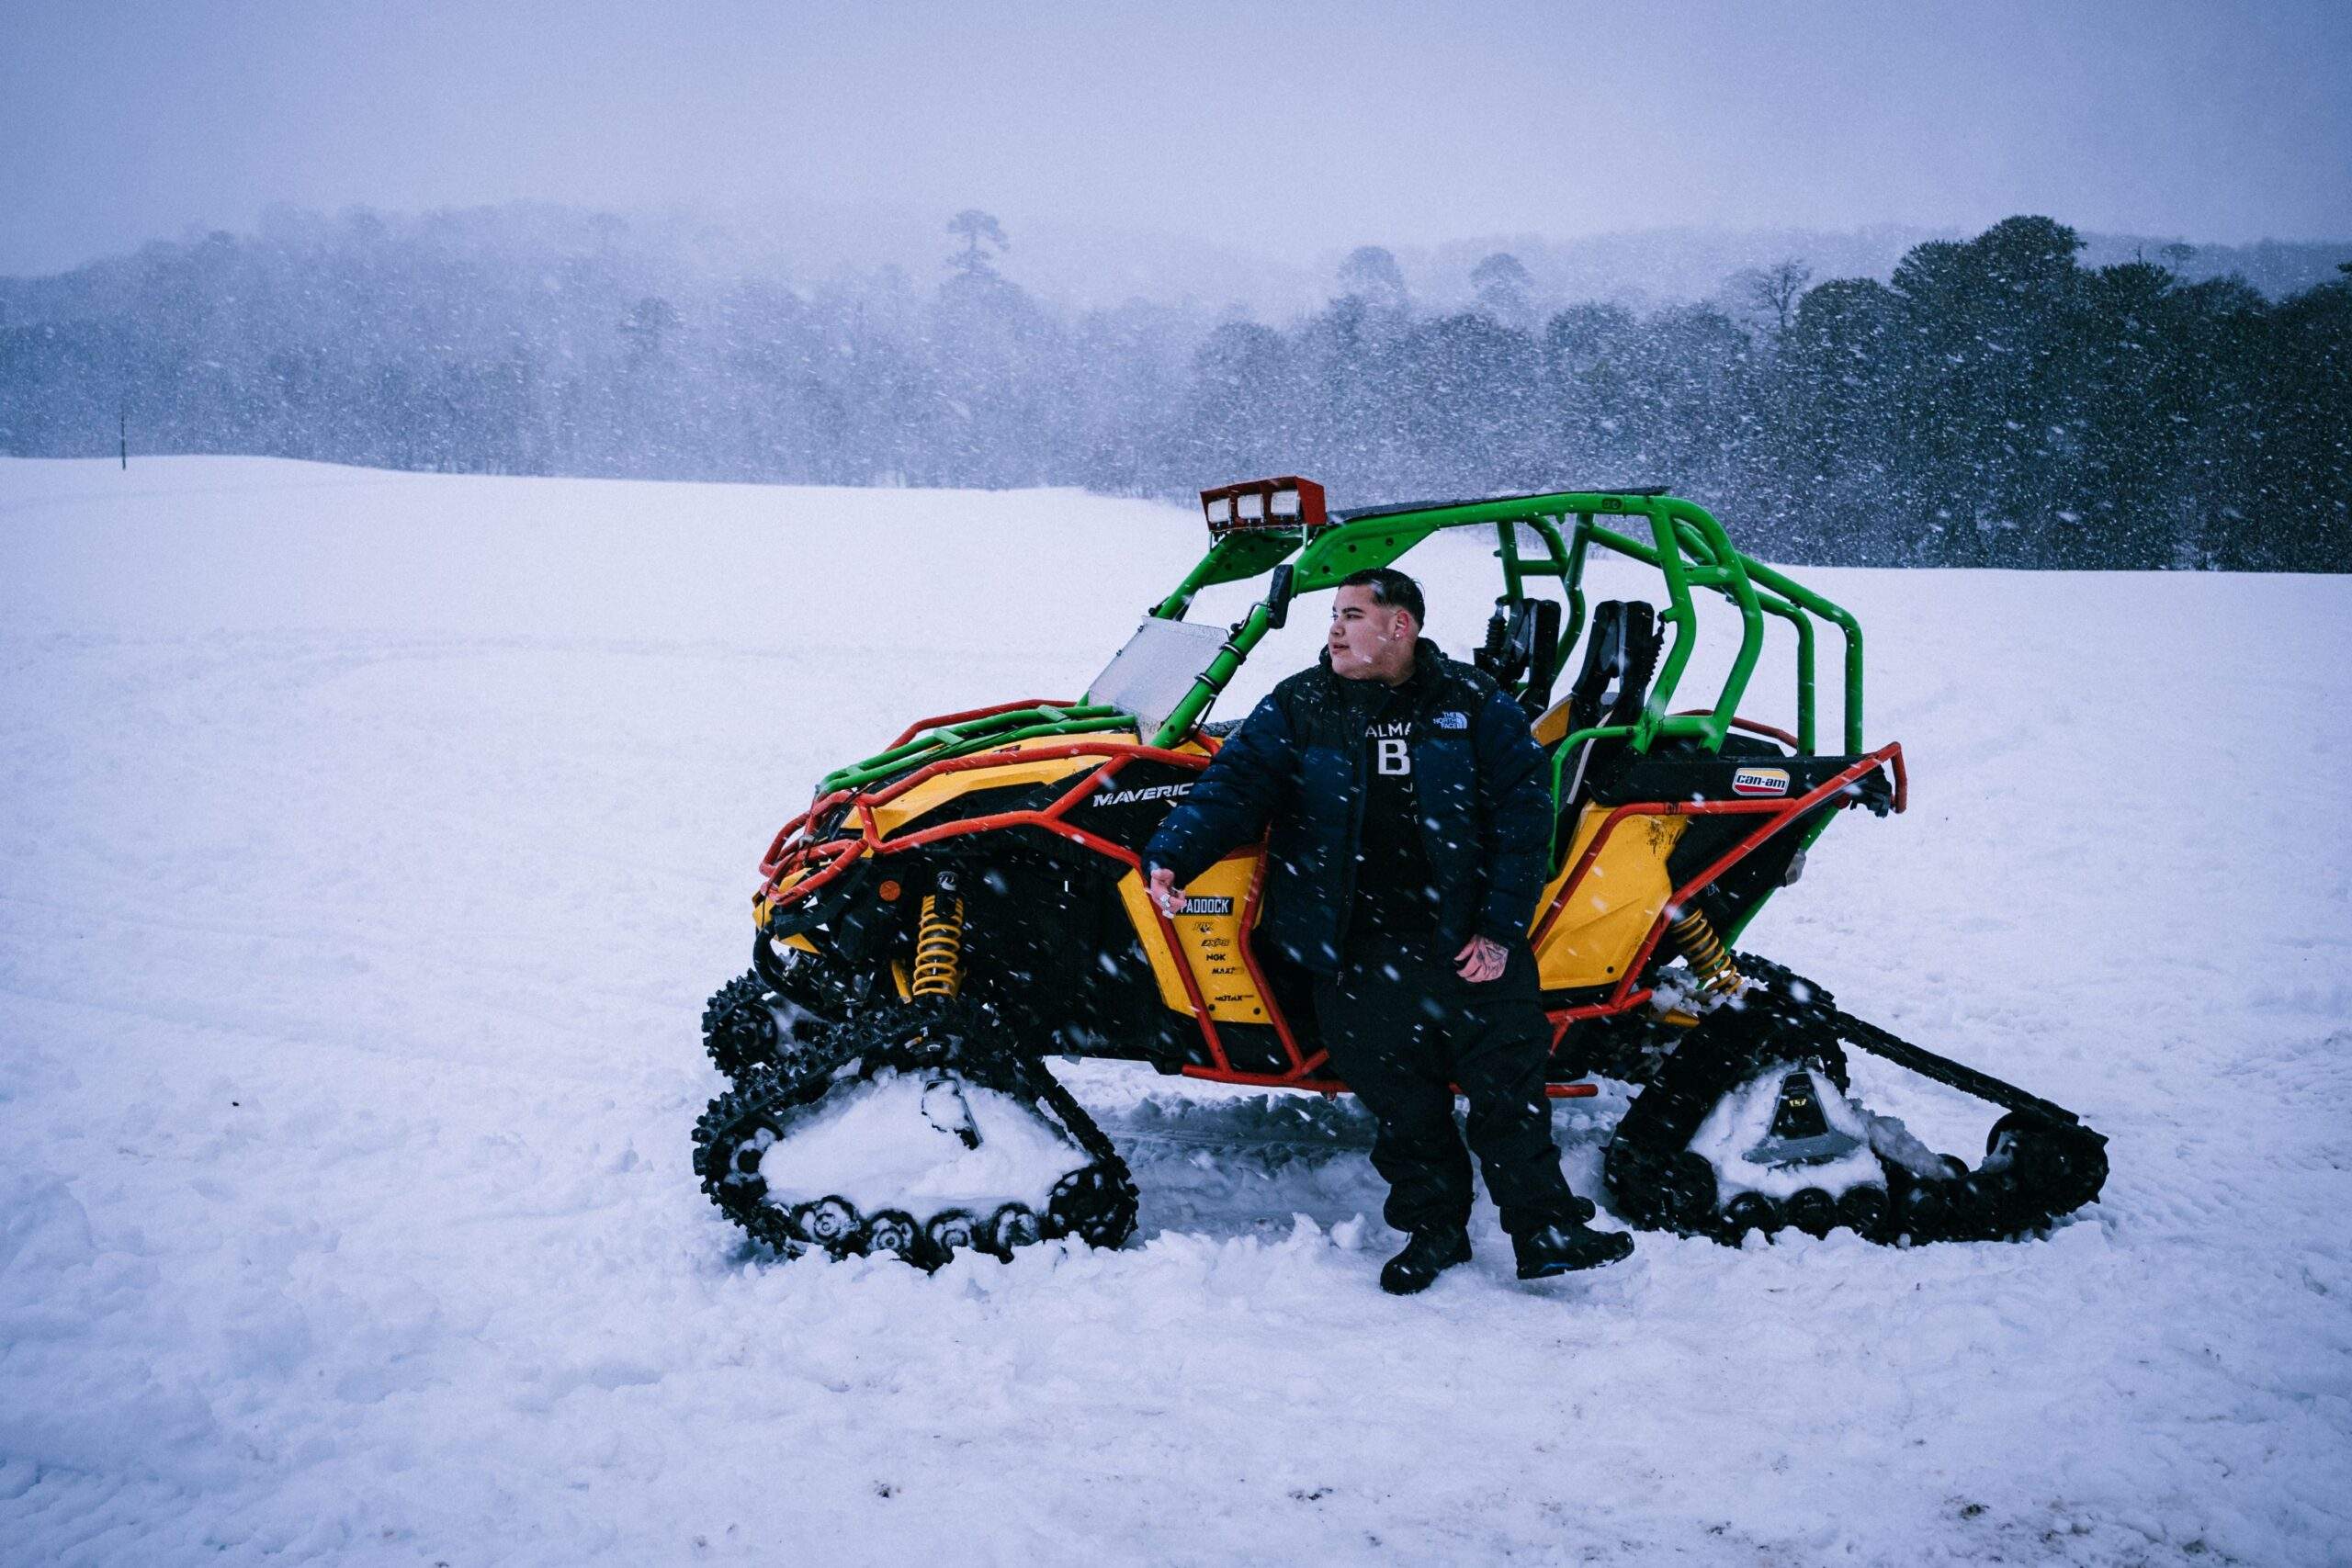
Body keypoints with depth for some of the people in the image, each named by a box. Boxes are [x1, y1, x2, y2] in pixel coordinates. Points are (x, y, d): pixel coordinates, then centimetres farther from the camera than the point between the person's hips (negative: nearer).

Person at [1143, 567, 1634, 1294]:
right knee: (1400, 1102, 3)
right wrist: (1173, 853, -22)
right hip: (1357, 953, 1)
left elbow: (1523, 813, 2)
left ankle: (1548, 1232, 10)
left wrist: (1501, 928, -6)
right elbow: (1234, 786, -3)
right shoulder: (1297, 708, 6)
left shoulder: (1474, 703, 4)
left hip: (1470, 943, 0)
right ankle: (1433, 1227, 19)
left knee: (1509, 1090, 0)